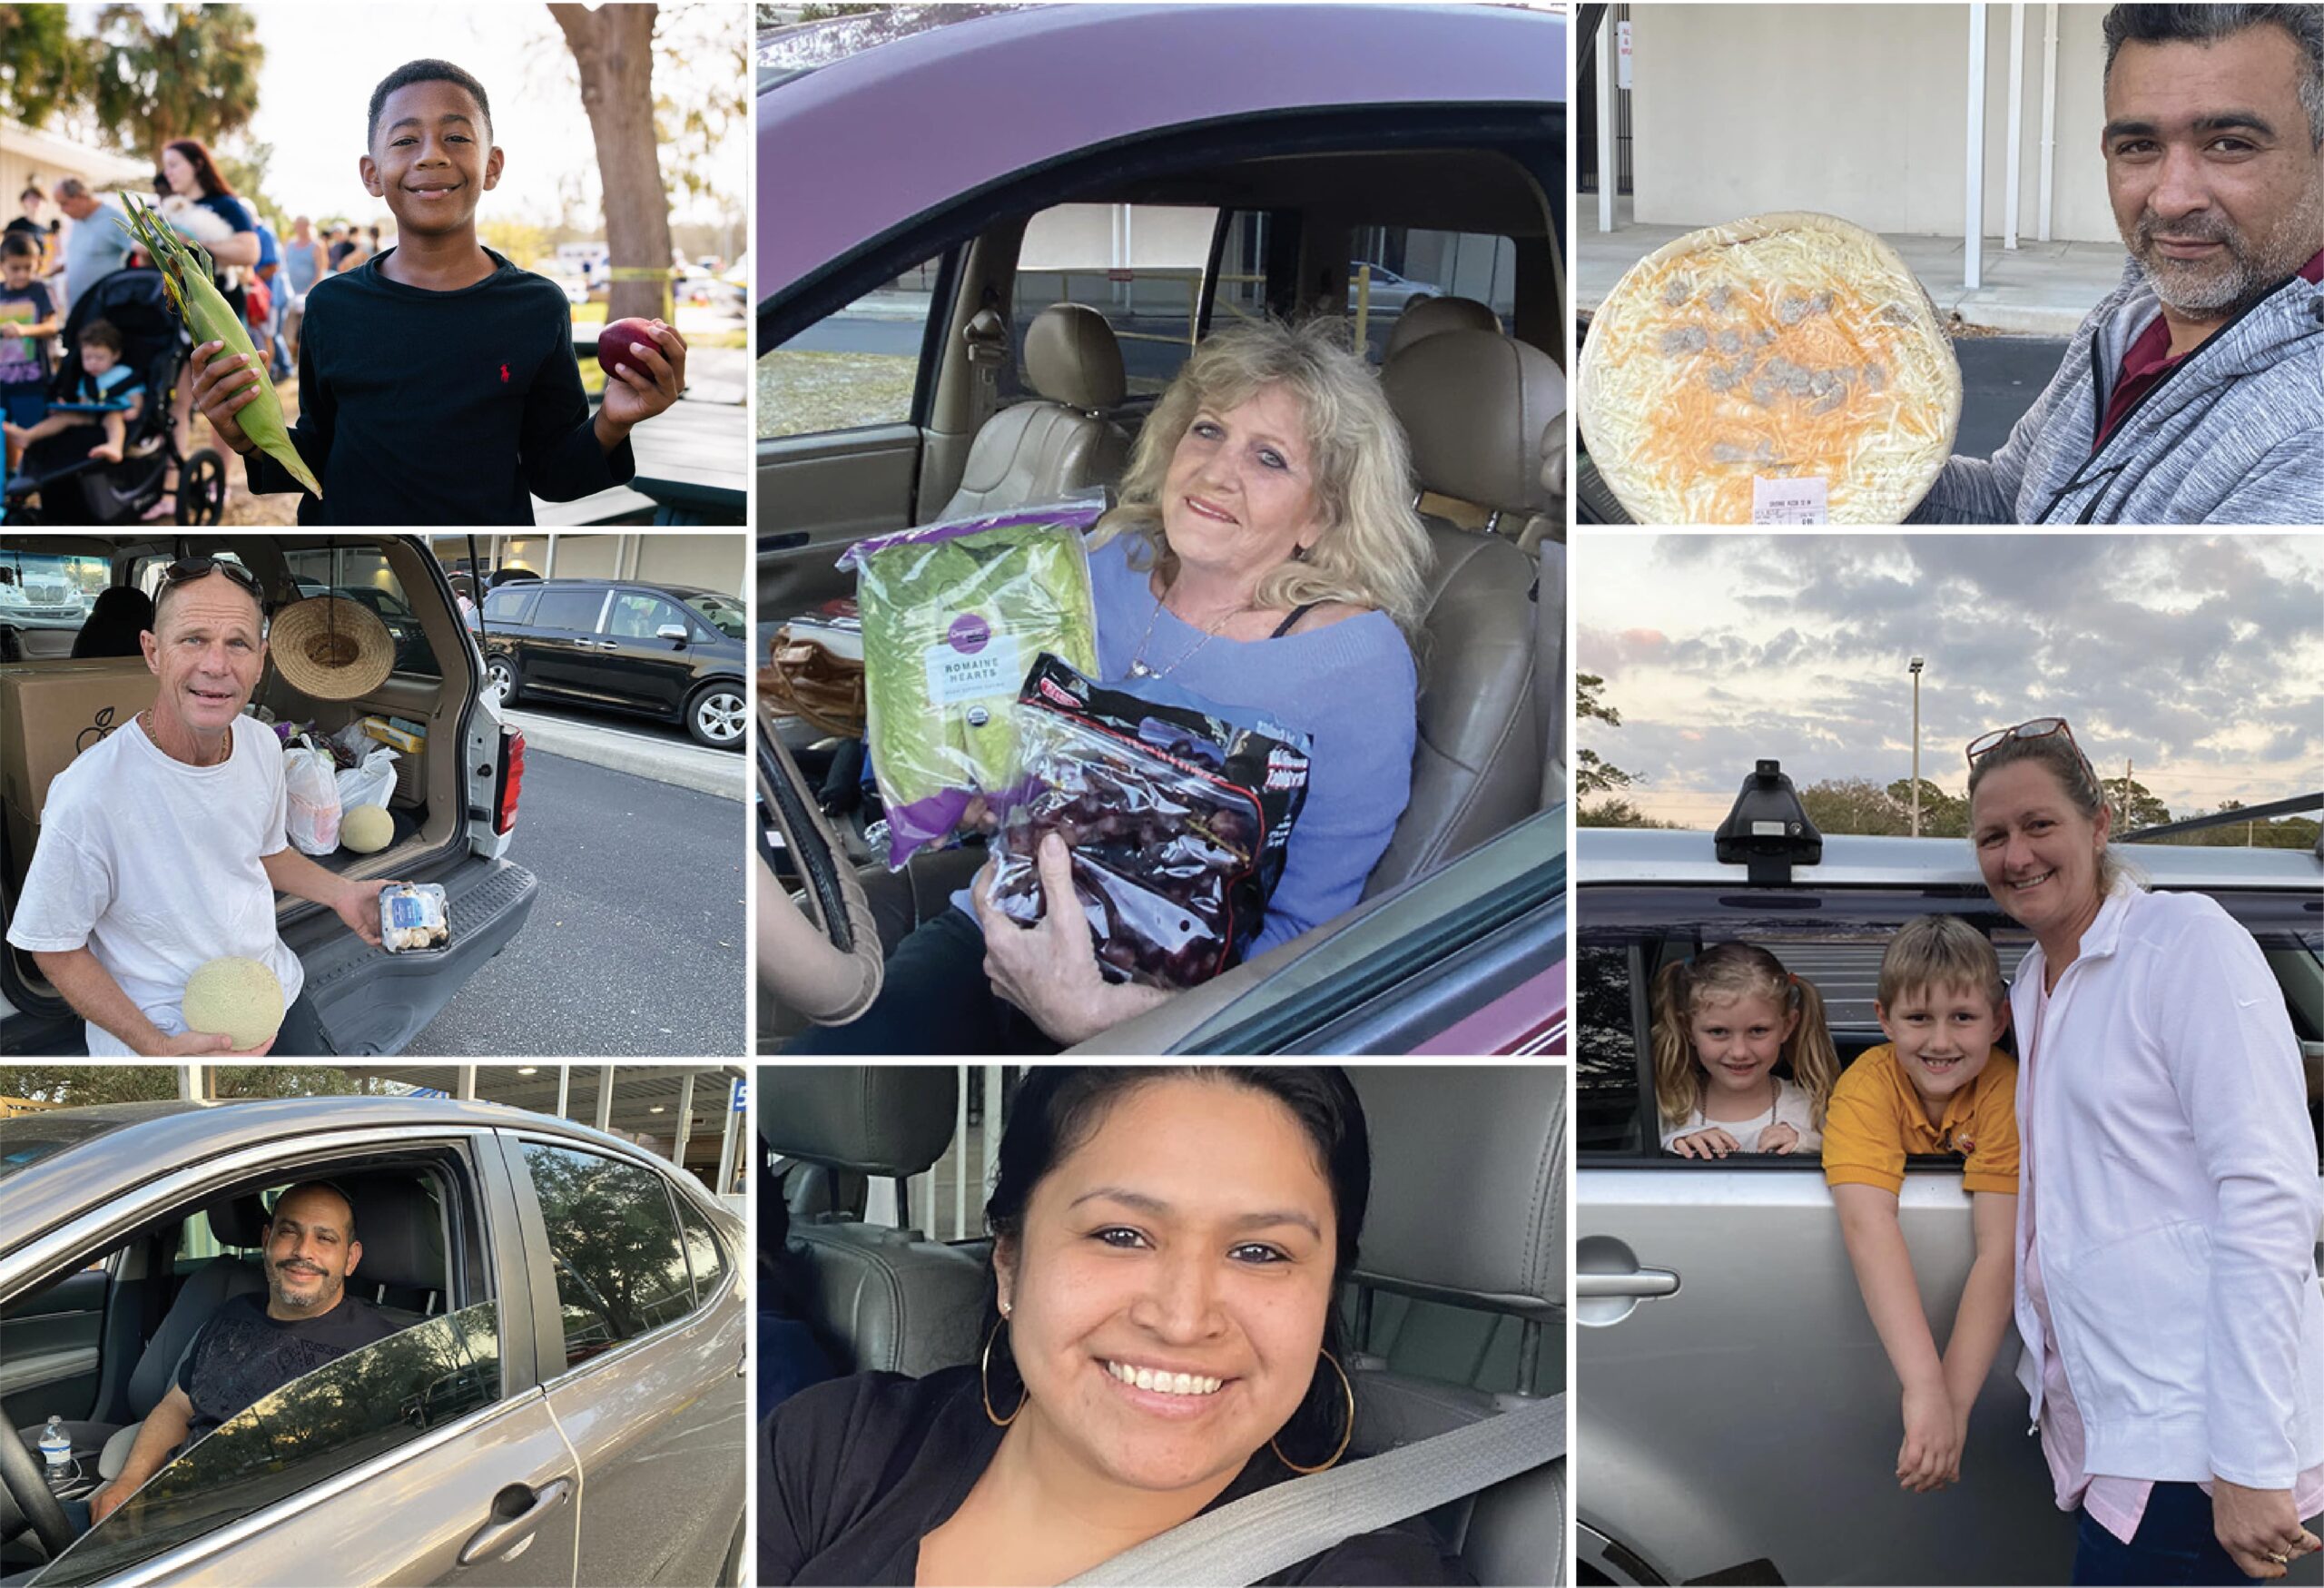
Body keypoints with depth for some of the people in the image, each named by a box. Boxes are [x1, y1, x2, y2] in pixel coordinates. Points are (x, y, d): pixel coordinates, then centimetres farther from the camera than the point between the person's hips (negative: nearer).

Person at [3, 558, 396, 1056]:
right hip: (166, 1030, -6)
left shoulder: (262, 744, -7)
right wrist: (158, 1047, -25)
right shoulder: (87, 796, -28)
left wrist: (340, 892, -2)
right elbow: (56, 949, -17)